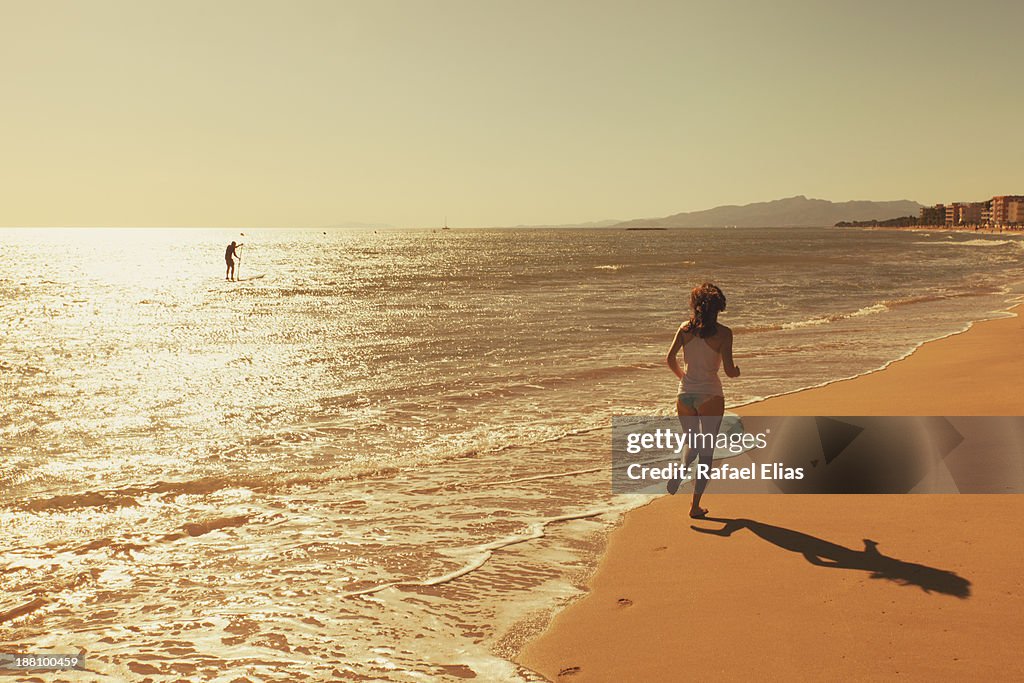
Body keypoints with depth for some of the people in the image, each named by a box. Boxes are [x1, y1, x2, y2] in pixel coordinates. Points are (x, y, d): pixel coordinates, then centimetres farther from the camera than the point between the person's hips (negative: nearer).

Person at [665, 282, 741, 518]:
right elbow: (729, 370, -12)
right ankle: (695, 505, 8)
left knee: (693, 445, 23)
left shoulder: (685, 328, 0)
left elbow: (670, 359, -2)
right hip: (710, 395, -3)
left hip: (685, 394, 3)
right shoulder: (723, 333, -9)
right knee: (706, 452, 9)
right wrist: (737, 371, 11)